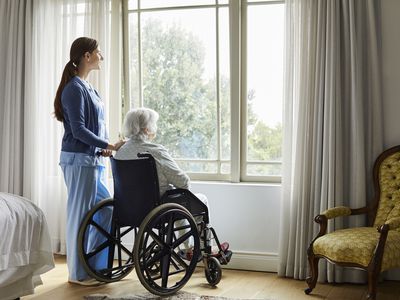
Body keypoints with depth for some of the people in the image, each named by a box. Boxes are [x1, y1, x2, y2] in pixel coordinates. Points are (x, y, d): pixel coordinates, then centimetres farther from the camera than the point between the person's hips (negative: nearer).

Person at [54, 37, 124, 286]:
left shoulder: (87, 87, 15)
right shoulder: (74, 88, -13)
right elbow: (78, 130, -18)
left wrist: (104, 148, 4)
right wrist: (110, 146, -17)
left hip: (93, 159, 9)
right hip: (79, 160, -9)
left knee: (105, 210, 11)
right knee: (81, 215, -2)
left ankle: (96, 266, 21)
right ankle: (78, 274, 9)